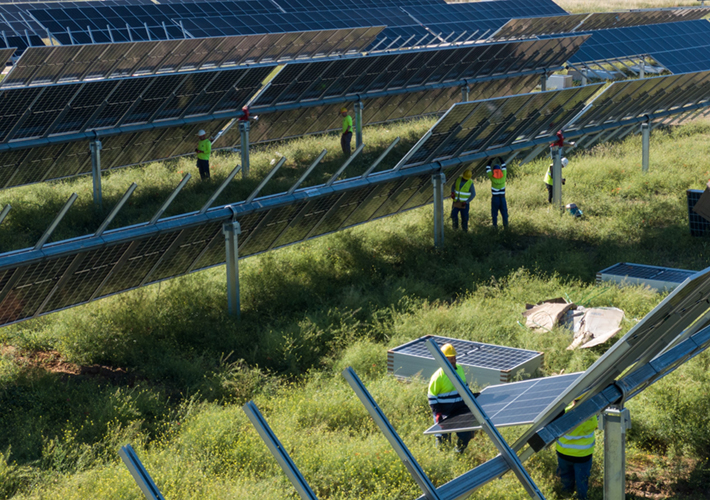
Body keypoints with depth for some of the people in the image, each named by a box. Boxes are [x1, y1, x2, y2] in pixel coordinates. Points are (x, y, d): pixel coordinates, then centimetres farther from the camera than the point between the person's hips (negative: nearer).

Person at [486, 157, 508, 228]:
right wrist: (500, 159, 21)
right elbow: (503, 167, 11)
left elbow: (488, 169, 5)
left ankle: (495, 225, 0)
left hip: (495, 198, -2)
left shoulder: (492, 177, -10)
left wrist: (491, 161, 15)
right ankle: (505, 224, 5)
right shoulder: (503, 176, -5)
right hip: (502, 197, 2)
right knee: (504, 212, 7)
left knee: (494, 213, 2)